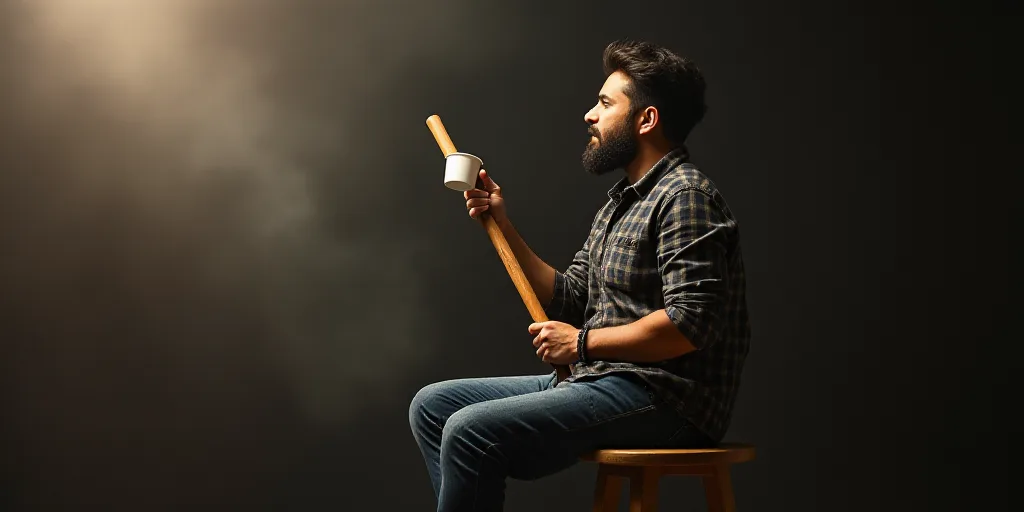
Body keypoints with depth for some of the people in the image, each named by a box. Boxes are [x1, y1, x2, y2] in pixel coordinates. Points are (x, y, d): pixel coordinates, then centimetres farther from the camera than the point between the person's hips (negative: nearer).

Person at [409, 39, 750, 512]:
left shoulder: (685, 197, -13)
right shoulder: (621, 202, 19)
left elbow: (690, 325, -23)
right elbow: (567, 299, 19)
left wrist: (583, 343, -15)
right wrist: (502, 225, 12)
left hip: (662, 399, -10)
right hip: (598, 382, 10)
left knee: (471, 433, -25)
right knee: (433, 406, 7)